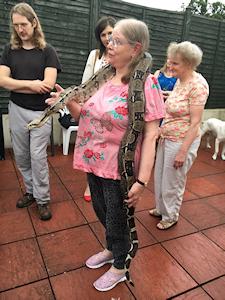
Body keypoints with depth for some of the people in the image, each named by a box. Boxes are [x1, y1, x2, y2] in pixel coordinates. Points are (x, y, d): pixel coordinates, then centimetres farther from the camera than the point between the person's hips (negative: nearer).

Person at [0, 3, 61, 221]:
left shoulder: (47, 51, -2)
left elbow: (48, 84, -14)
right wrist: (30, 84, -14)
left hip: (41, 112, -3)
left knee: (38, 157, -3)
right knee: (21, 156, 11)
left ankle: (43, 200, 12)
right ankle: (30, 190, 31)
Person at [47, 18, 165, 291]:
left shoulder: (146, 84, -15)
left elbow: (151, 134, -18)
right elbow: (89, 115, 12)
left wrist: (142, 180, -22)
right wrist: (68, 103, -6)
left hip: (120, 169, -6)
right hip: (94, 163, 7)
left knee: (117, 222, 14)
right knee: (102, 214, 25)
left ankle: (120, 267, 44)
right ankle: (111, 250, 55)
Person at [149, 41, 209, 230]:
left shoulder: (197, 85, -18)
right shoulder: (180, 80, 7)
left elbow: (195, 122, -20)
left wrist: (183, 152, -21)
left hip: (182, 141, -8)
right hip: (167, 138, 8)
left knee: (172, 182, 9)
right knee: (159, 178, 20)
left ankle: (171, 216, 33)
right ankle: (161, 209, 43)